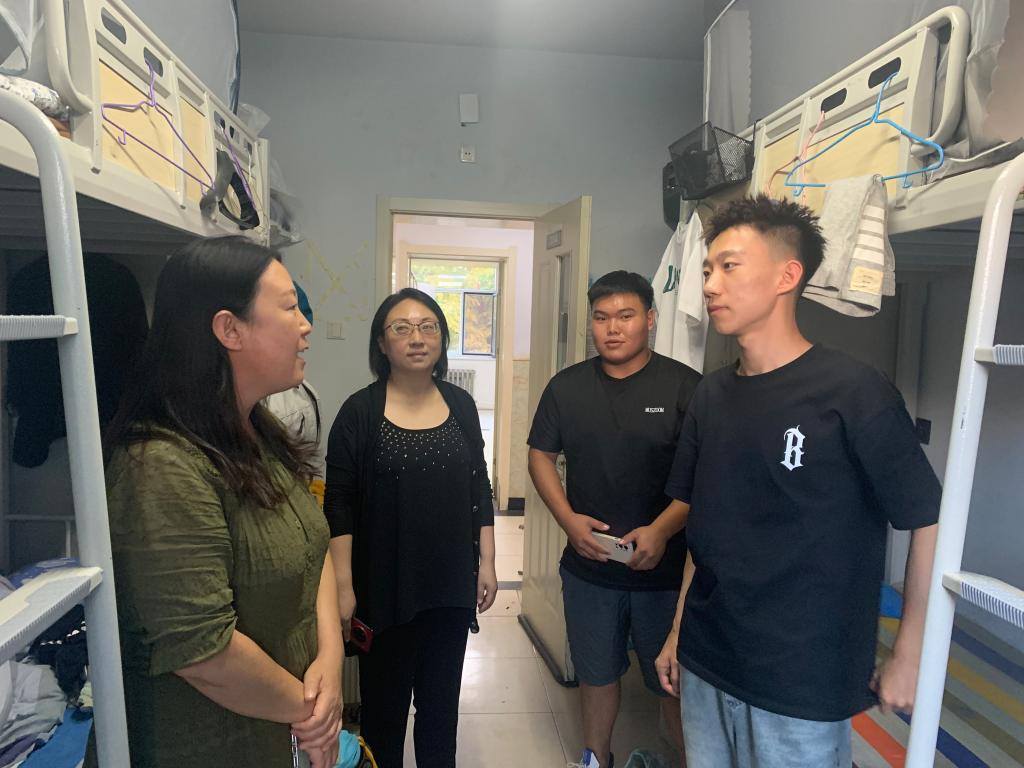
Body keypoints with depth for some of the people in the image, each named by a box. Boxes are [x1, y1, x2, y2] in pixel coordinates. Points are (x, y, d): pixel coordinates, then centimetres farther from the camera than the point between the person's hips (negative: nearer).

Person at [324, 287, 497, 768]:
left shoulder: (460, 405, 1)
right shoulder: (360, 412, -8)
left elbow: (479, 490, 6)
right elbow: (339, 504, -8)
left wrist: (486, 563, 5)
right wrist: (342, 585, -11)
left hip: (452, 584, 3)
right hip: (385, 587, -3)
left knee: (441, 701, 18)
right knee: (383, 704, 13)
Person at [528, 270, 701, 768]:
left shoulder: (684, 386, -9)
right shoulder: (566, 387, 2)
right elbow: (541, 456, 6)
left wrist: (662, 530, -22)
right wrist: (568, 519, -8)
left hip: (665, 569, -3)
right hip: (588, 565, 3)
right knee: (597, 672, 21)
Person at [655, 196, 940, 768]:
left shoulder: (853, 391, -15)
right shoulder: (713, 394, 1)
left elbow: (930, 520, -9)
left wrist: (909, 658, -6)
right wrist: (678, 634, 10)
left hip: (804, 684, -5)